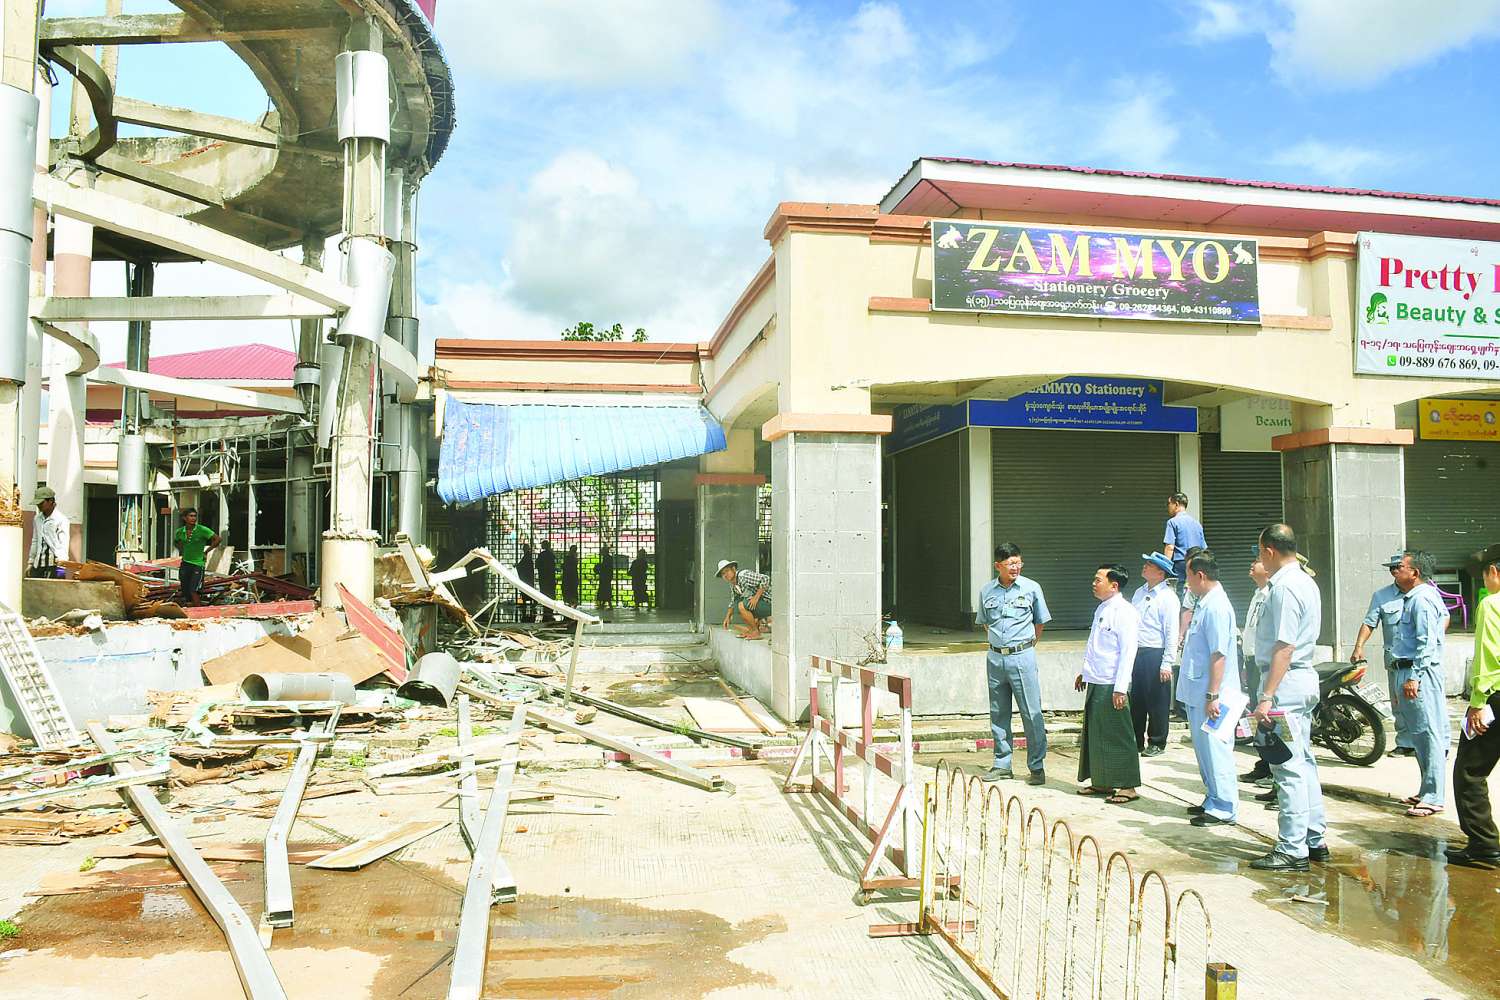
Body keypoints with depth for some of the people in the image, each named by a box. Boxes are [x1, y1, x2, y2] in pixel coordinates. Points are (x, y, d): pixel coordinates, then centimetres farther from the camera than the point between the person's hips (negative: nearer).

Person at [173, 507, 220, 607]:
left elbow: (217, 539, -9)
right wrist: (183, 552, 12)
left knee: (193, 590, -15)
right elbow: (176, 541, 25)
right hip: (185, 564, 5)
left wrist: (206, 552, -6)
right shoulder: (180, 532, 2)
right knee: (185, 592, 7)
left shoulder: (202, 530, -12)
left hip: (198, 564, -5)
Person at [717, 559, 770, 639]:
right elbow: (732, 602, 25)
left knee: (742, 606, -26)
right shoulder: (733, 585, 9)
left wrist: (756, 597, -28)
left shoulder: (744, 575, -20)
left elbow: (766, 579, -28)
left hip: (767, 603, -10)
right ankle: (759, 624, 13)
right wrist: (727, 617, 12)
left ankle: (756, 632, -10)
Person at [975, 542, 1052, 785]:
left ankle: (1037, 767, 5)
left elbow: (1040, 622, 10)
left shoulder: (1031, 588, -2)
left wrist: (1029, 645, 9)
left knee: (1031, 713, -3)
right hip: (995, 658, 3)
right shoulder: (987, 591, 5)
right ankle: (1002, 764, 19)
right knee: (998, 714, 9)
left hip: (1022, 657, -3)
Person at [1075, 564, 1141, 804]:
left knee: (1117, 736, -2)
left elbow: (1128, 652, -17)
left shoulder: (1125, 612, -14)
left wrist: (1120, 687, -20)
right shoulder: (1101, 609, 13)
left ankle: (1128, 786, 8)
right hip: (1095, 683, 9)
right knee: (1094, 734, 15)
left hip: (1111, 685, -9)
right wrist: (1085, 672, 23)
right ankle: (1101, 782, 26)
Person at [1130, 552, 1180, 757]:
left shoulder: (1168, 597, -10)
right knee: (1135, 700, 13)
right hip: (1136, 653, 7)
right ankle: (1136, 741, 24)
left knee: (1157, 702, 3)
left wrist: (1167, 664, -17)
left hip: (1155, 655, -7)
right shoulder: (1139, 592, 13)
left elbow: (1172, 633, -13)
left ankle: (1157, 743, 15)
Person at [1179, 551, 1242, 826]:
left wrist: (1212, 696, -23)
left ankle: (1224, 808, 7)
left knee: (1214, 750, -2)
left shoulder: (1216, 606, -18)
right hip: (1197, 694, 10)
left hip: (1210, 697, -10)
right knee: (1204, 749, 17)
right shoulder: (1205, 603, 12)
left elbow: (1219, 655, -22)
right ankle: (1213, 800, 29)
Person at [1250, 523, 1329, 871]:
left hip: (1285, 684, -10)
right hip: (1304, 680, 10)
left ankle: (1292, 850, -2)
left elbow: (1284, 647, -22)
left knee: (1288, 768, -6)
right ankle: (1314, 840, 25)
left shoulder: (1285, 587, -17)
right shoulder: (1306, 582, 14)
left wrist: (1267, 696, -23)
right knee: (1304, 763, 16)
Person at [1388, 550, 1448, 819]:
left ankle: (1433, 798, -4)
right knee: (1419, 734, 14)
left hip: (1420, 671, -11)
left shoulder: (1422, 598, -14)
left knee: (1428, 734, -7)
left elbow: (1427, 643, -19)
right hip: (1408, 669, 11)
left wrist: (1414, 677, -22)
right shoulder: (1413, 597, 17)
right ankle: (1427, 791, 22)